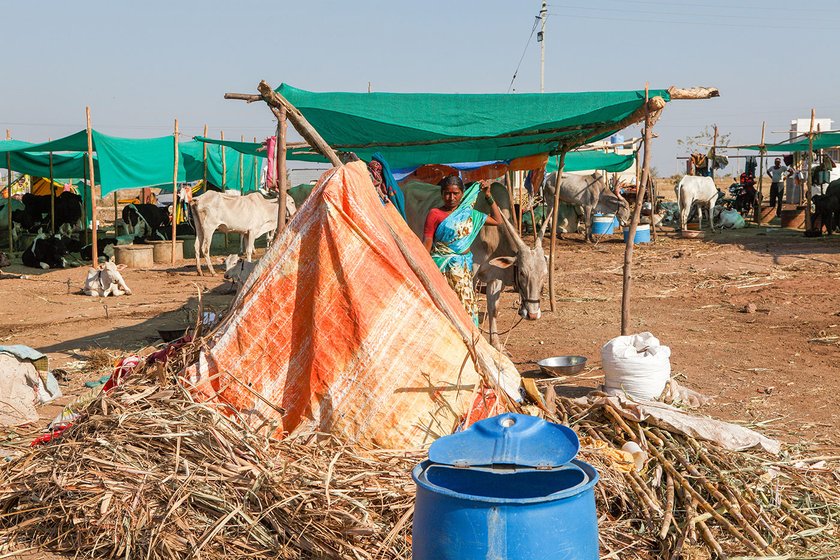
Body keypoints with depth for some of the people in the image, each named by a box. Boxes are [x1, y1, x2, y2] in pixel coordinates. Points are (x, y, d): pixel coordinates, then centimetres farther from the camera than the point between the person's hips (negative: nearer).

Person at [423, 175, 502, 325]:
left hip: (464, 267, 4)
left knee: (466, 304, 0)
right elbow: (426, 244, -5)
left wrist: (488, 196, 12)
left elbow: (498, 220, 18)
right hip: (442, 267, -4)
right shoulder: (435, 214, -2)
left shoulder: (469, 214, 11)